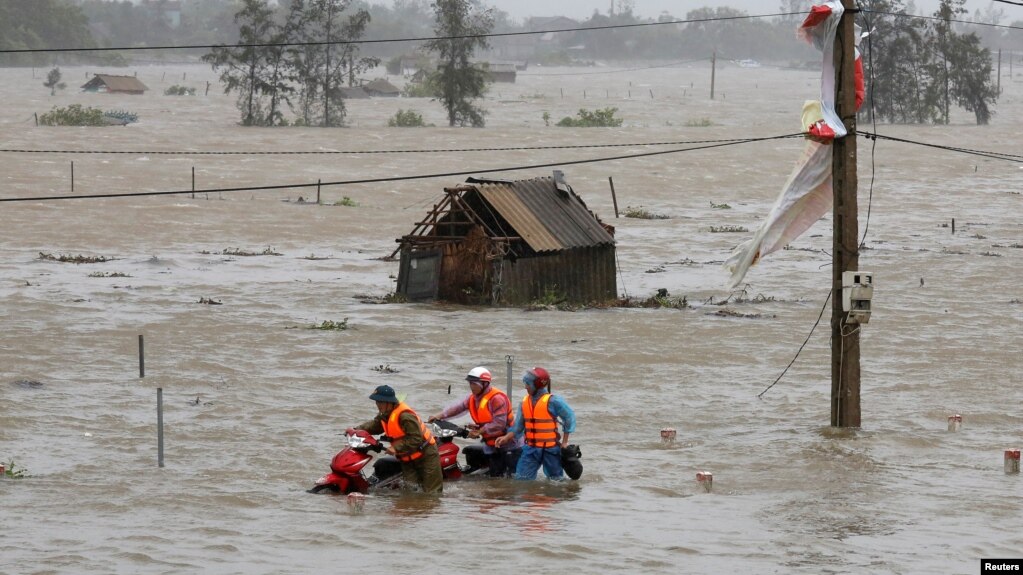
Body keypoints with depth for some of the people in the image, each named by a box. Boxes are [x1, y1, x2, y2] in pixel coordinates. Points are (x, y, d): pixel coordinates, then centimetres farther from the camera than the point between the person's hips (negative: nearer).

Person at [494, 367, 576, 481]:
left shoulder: (552, 401, -14)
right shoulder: (525, 402, 3)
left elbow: (569, 417, -6)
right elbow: (518, 426, 8)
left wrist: (564, 442, -5)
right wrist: (506, 437, -8)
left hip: (550, 449, -5)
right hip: (531, 449, 5)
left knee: (556, 480, 8)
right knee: (521, 479, 1)